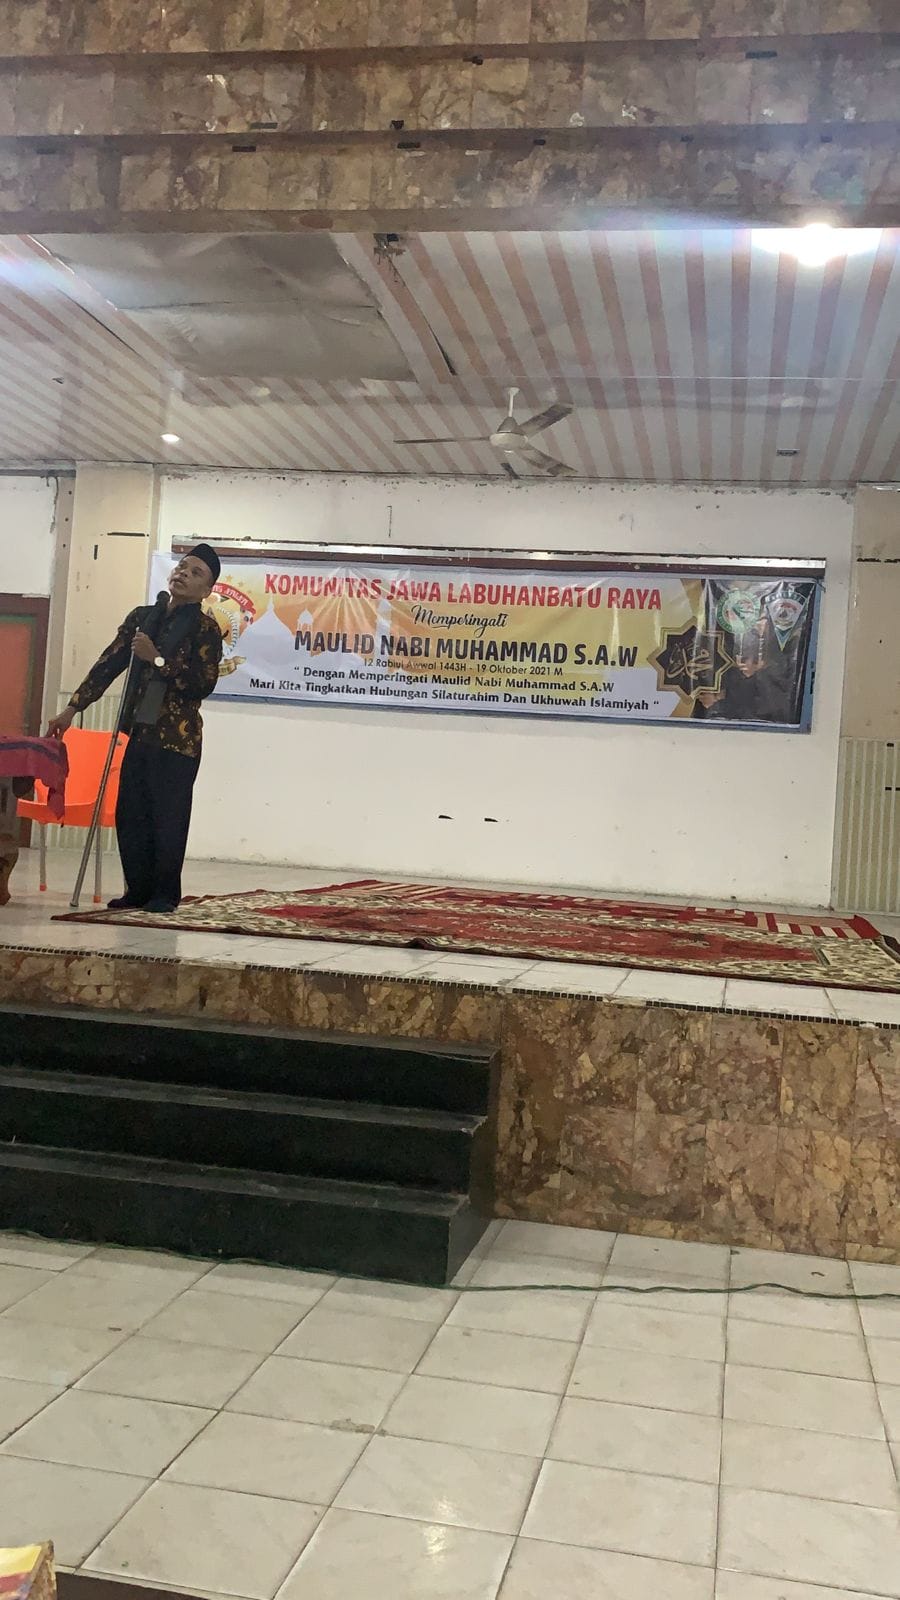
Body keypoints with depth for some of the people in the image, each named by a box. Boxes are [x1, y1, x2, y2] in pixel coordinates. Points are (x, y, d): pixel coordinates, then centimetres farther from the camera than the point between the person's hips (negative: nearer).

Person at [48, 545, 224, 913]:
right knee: (129, 814, 7)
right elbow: (108, 664, 11)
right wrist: (72, 708, 7)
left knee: (168, 817, -2)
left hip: (179, 737, -5)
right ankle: (138, 890, 18)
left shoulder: (206, 629, -5)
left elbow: (204, 684, -14)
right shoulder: (141, 617, 11)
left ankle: (165, 894, 10)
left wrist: (157, 658, -17)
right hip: (140, 732, 6)